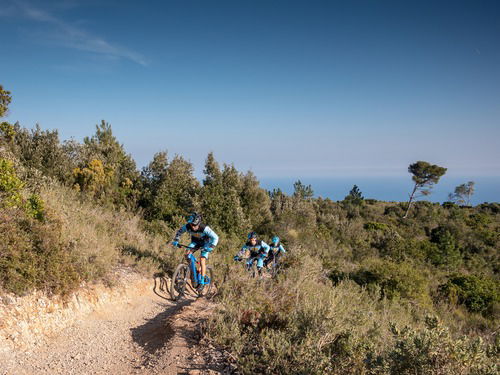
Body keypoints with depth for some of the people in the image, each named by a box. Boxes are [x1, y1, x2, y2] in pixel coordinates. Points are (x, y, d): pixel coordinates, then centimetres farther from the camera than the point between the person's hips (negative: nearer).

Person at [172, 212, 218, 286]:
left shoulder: (204, 228, -37)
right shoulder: (187, 227, -26)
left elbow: (215, 237, -35)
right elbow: (179, 232, -5)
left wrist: (211, 247, -46)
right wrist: (176, 241, -17)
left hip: (205, 243, -4)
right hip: (195, 242, 4)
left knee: (202, 260, -17)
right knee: (187, 254, -19)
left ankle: (202, 280, -7)